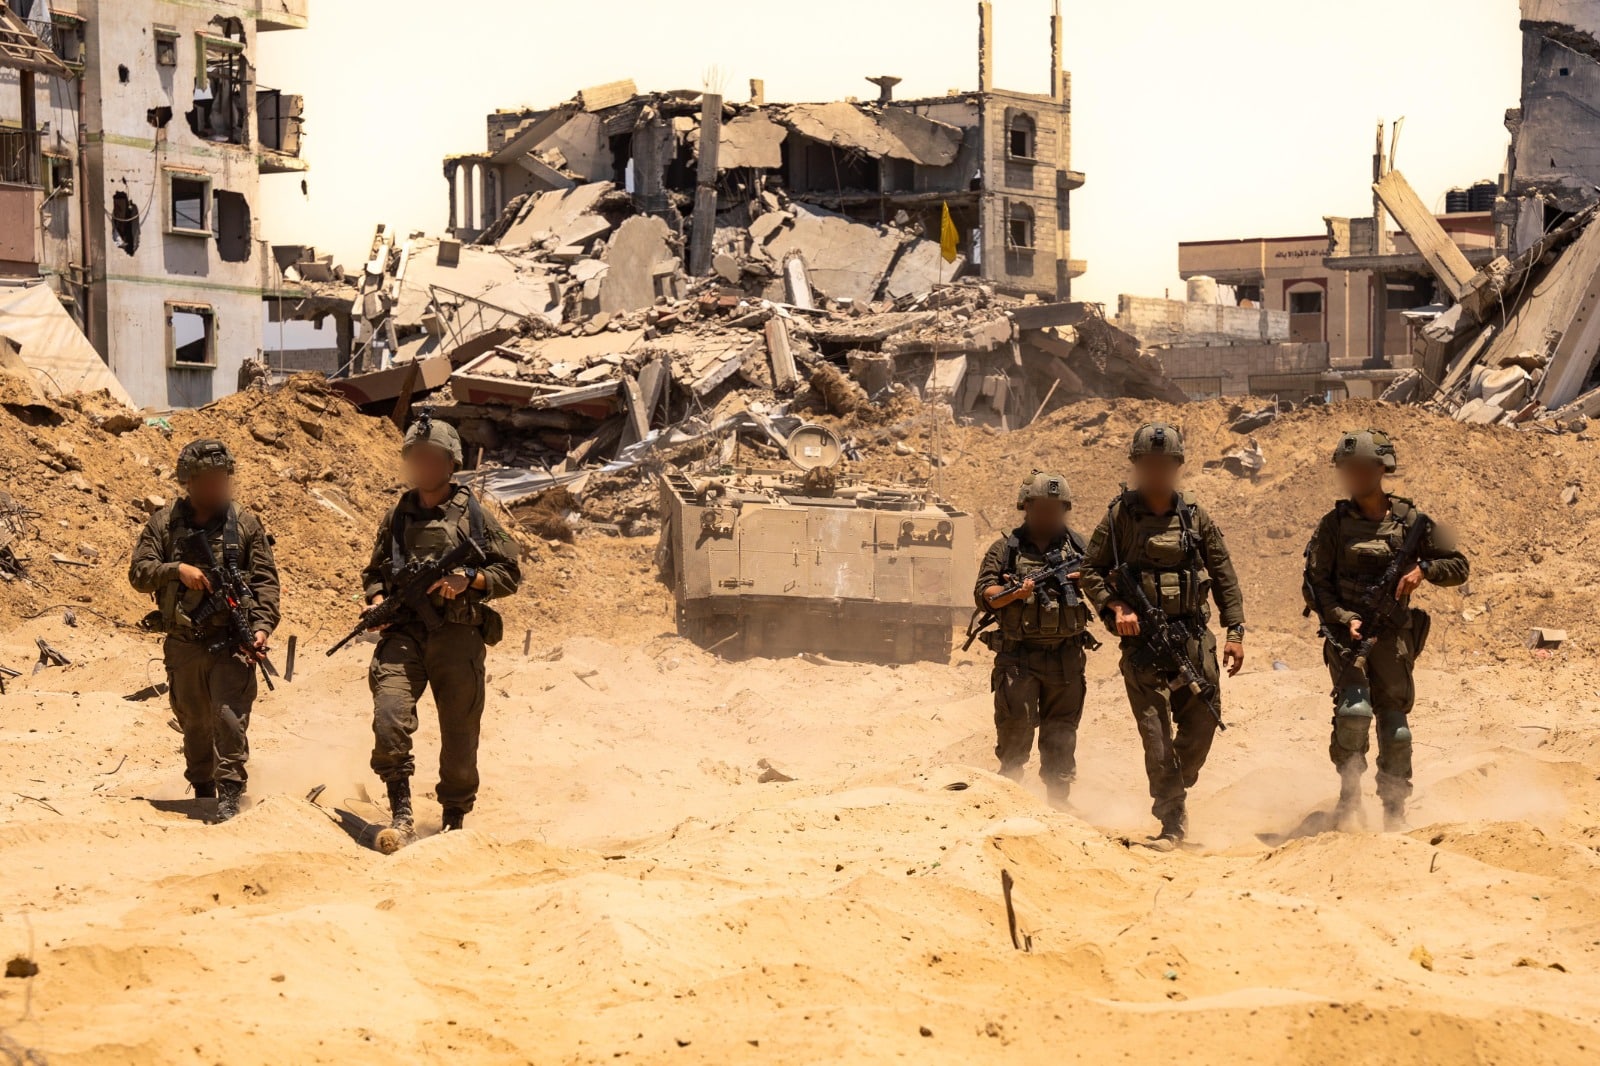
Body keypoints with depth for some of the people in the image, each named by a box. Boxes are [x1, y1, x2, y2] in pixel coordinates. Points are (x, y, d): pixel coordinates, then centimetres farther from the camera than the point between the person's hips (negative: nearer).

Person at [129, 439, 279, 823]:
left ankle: (229, 792, -10)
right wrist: (177, 569, -18)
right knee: (194, 723, 14)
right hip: (183, 644, 2)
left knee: (229, 715, -16)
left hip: (231, 642, -2)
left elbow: (265, 580, 0)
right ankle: (202, 792, 31)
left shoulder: (246, 524, 4)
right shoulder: (163, 523, 5)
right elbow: (139, 572, -1)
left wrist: (262, 625, -14)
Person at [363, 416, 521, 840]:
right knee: (389, 718, -21)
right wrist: (377, 597, 3)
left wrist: (470, 578, -12)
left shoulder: (472, 514, 6)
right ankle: (401, 811, -13)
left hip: (458, 636, -1)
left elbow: (510, 573, 6)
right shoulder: (397, 517, 15)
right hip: (403, 633, 1)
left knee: (460, 736, 3)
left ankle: (455, 818, 20)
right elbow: (374, 572, 25)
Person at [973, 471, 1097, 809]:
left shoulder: (1078, 547, 11)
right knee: (1015, 729, -5)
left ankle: (1058, 802, 12)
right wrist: (1014, 593, -21)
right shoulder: (1007, 548, 3)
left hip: (1066, 657, 2)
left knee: (1061, 735, 5)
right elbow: (983, 595, -2)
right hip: (1018, 657, -2)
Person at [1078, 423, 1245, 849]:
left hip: (1192, 634, 3)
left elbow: (1223, 574, 10)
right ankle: (1171, 821, 1)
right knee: (1155, 731, -6)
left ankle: (1174, 793, 29)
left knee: (1202, 723, 3)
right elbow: (1091, 571, 3)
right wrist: (1115, 607, -13)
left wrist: (1235, 630, 4)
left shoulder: (1195, 517, 8)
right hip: (1141, 635, -3)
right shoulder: (1120, 516, 1)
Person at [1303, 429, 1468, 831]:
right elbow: (1315, 585, 0)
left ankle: (1395, 813, 20)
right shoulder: (1335, 523, 0)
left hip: (1393, 638, 1)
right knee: (1354, 710, -23)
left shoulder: (1410, 521, 2)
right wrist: (1345, 619, -15)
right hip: (1347, 634, -1)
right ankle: (1350, 797, -6)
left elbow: (1459, 566, 7)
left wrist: (1423, 569, -12)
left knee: (1395, 728, 5)